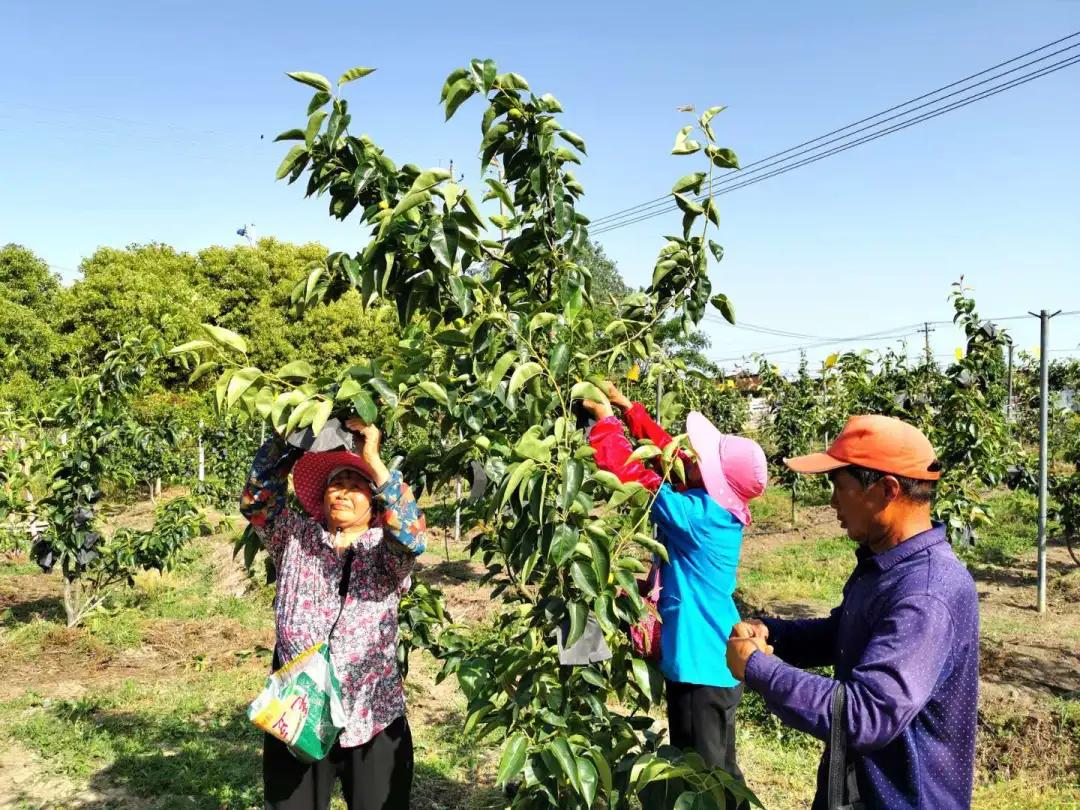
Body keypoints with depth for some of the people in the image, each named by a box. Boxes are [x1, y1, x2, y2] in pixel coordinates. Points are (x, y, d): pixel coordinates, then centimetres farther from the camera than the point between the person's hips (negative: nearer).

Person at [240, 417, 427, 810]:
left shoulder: (385, 550, 0)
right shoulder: (296, 538, 7)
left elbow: (412, 534, -22)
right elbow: (256, 502, -7)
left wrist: (372, 459, -24)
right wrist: (284, 439, -17)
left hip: (372, 717, -1)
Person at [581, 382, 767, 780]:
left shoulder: (698, 514, -24)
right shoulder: (719, 508, 1)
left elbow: (630, 472, -25)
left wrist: (606, 419, -12)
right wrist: (628, 408, 7)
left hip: (701, 667, -9)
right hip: (718, 662, 9)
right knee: (718, 773, 23)